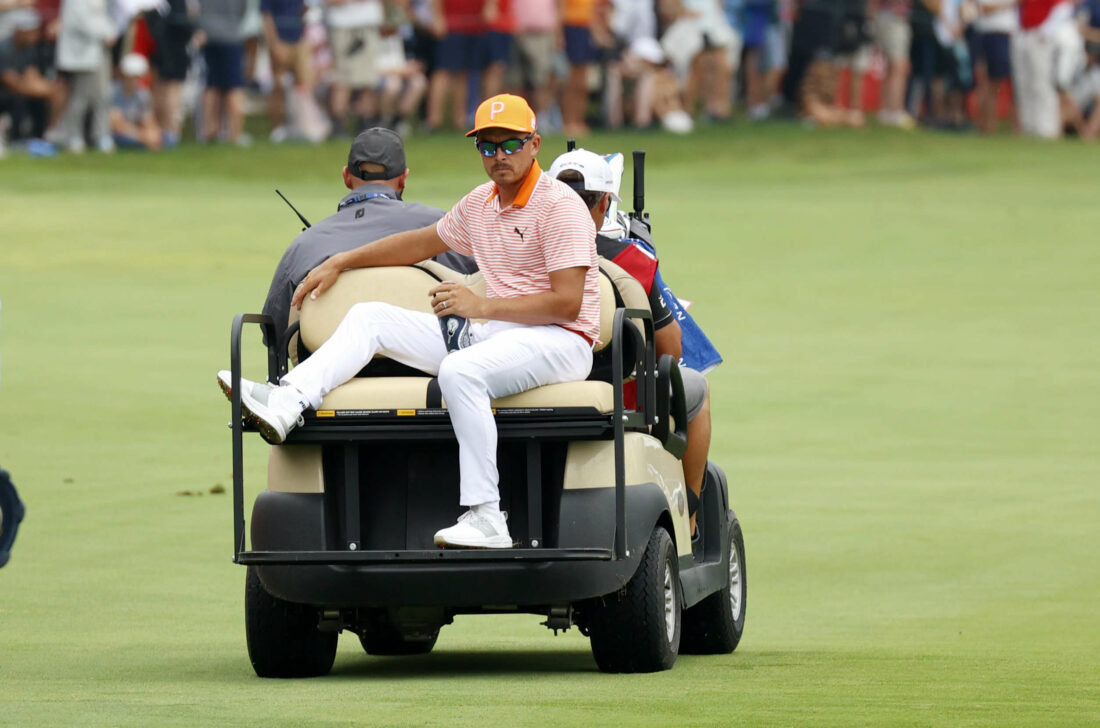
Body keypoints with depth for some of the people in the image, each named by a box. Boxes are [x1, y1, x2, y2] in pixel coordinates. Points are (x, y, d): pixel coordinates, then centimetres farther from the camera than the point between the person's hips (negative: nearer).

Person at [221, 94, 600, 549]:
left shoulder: (559, 205, -10)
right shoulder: (480, 204, 15)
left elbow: (567, 303, -18)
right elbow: (421, 243, 32)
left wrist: (481, 306, -21)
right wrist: (338, 264, 29)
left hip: (558, 343, -9)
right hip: (491, 336, 9)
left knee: (459, 371, -39)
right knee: (368, 318, 2)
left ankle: (486, 519, -40)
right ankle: (287, 403, -19)